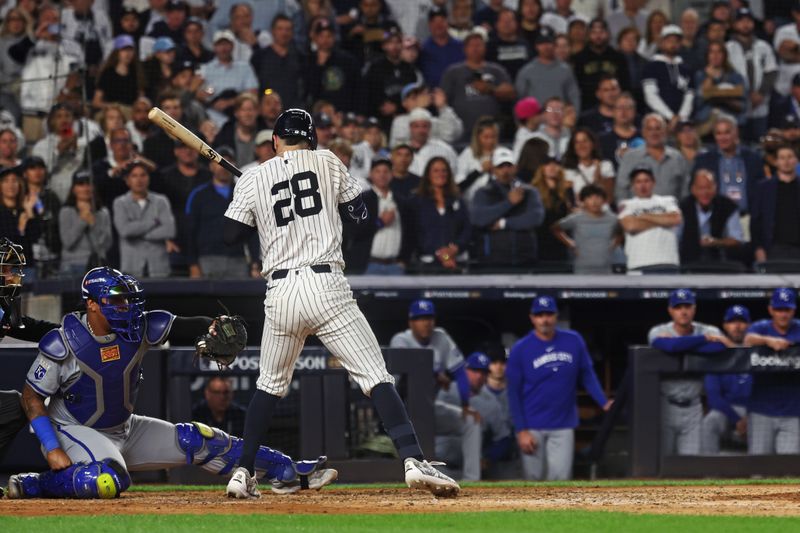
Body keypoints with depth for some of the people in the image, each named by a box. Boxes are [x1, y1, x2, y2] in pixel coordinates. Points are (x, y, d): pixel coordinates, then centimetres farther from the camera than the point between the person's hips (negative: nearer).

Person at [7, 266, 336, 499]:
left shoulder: (139, 329, -8)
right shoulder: (62, 344, -21)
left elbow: (185, 326, -12)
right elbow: (31, 398, -16)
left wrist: (212, 326, -36)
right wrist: (52, 449, -23)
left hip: (124, 430, 6)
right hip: (74, 431, -6)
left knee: (198, 441, 1)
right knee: (110, 481, -38)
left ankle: (289, 471, 5)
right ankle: (32, 485, -21)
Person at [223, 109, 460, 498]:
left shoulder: (253, 180, 9)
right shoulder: (327, 162, 8)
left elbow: (231, 236, 10)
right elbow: (360, 213, 14)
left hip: (280, 294, 2)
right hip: (326, 285, -2)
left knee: (270, 385, 22)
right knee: (376, 377, -7)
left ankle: (243, 472, 18)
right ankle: (413, 461, -24)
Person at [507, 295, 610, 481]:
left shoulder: (573, 341, 0)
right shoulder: (520, 349, -4)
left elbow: (587, 375, 8)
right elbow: (514, 393, -2)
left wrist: (604, 403, -7)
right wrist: (521, 430, -9)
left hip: (563, 426, 1)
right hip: (532, 428, -1)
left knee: (561, 477, -7)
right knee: (533, 478, 2)